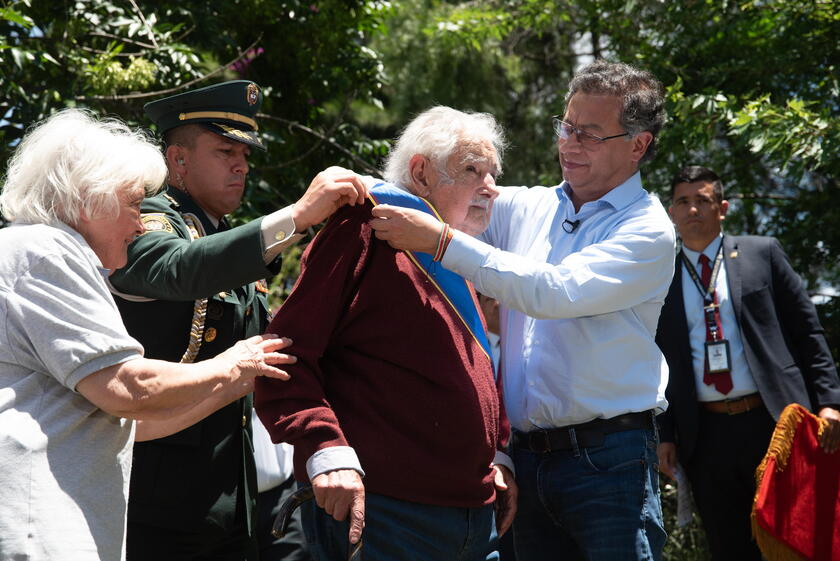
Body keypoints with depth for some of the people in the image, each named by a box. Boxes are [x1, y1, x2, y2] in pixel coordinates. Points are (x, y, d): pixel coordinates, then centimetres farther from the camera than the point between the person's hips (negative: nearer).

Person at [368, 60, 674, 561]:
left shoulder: (647, 231, -8)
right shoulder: (525, 208, 10)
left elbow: (553, 292, -20)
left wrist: (440, 240, -22)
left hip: (608, 461, -5)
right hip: (527, 457, 5)